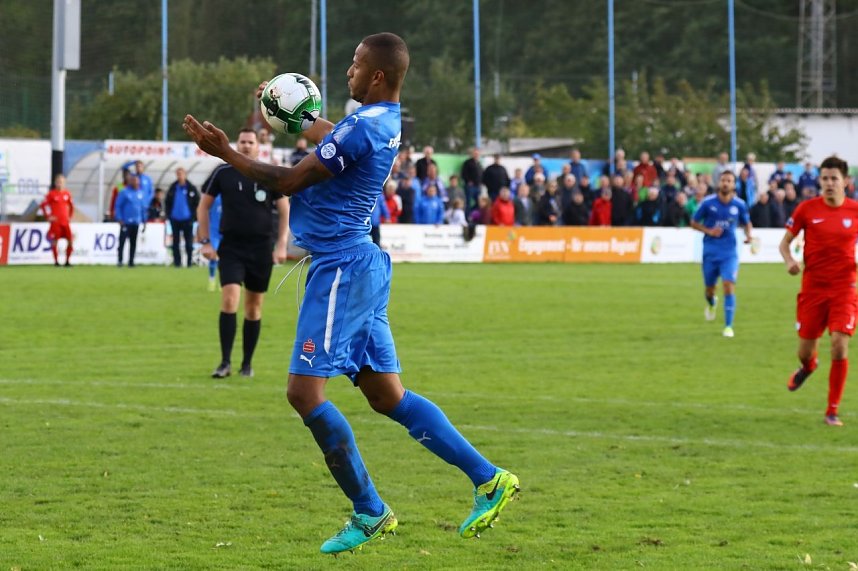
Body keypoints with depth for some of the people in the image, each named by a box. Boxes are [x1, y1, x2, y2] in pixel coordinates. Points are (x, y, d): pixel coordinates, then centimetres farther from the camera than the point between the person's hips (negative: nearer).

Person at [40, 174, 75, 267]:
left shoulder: (67, 193, 9)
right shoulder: (51, 194, -3)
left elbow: (71, 206, 24)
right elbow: (42, 205, -1)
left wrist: (70, 216, 14)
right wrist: (48, 216, -6)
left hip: (65, 222, 4)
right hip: (55, 222, -4)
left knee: (70, 241, -3)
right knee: (54, 241, -5)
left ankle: (67, 261, 8)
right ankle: (56, 261, 5)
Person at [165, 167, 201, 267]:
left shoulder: (191, 189, -3)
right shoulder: (172, 188, 6)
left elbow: (197, 203, -1)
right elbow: (168, 203, 14)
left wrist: (193, 216, -7)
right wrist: (169, 214, 2)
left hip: (187, 220, -3)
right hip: (175, 220, 3)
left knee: (189, 242, 1)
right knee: (175, 242, 5)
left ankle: (190, 261, 9)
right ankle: (177, 262, 9)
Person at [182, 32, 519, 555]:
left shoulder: (362, 128, -19)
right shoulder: (386, 122, 11)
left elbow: (290, 181, -14)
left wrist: (227, 154, -6)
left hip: (340, 270, -10)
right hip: (361, 264, 10)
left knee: (305, 392, -8)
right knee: (388, 396, 11)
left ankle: (369, 512, -4)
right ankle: (489, 478, 9)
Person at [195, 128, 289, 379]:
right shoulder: (223, 173, 0)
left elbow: (285, 210, 6)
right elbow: (203, 206, 8)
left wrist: (281, 245, -2)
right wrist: (205, 241, 1)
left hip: (261, 249, 1)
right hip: (231, 248, -1)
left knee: (254, 307, 7)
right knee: (229, 300, -16)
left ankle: (247, 363, 19)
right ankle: (225, 363, -15)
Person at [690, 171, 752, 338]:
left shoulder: (739, 205, -3)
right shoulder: (708, 202, -6)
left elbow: (746, 223, 14)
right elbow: (694, 222, 3)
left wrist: (748, 235, -8)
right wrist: (708, 231, -14)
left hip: (730, 253, -1)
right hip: (710, 252, 1)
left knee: (729, 286, -16)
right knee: (709, 288, 12)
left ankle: (728, 326, -10)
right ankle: (711, 303, 51)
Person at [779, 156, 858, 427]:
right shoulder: (807, 208, -3)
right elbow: (785, 242, 5)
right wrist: (789, 260, -16)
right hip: (813, 286, 1)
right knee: (805, 350, 6)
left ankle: (833, 410, -3)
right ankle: (808, 366, 48)